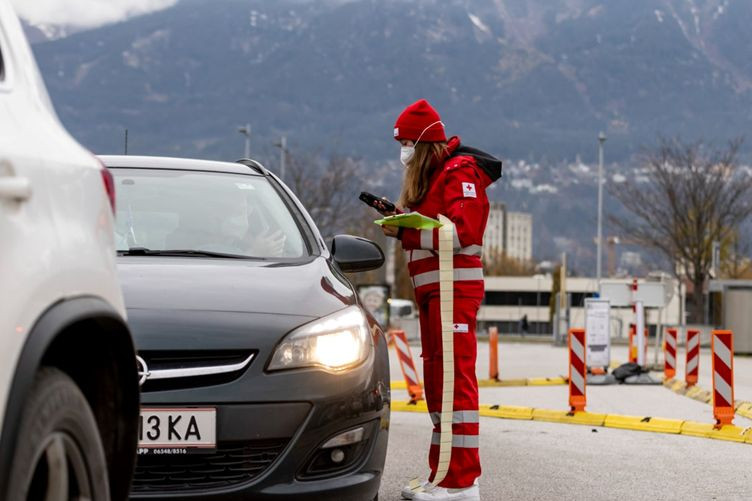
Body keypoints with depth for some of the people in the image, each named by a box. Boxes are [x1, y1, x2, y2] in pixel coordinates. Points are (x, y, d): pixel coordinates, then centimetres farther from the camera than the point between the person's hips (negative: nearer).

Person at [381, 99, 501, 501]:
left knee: (455, 379, -13)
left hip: (454, 286, -11)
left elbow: (461, 232, -21)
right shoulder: (430, 176, 20)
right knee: (436, 380, 14)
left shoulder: (459, 173, -11)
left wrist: (405, 231, -20)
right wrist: (400, 216, 5)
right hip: (431, 287, 11)